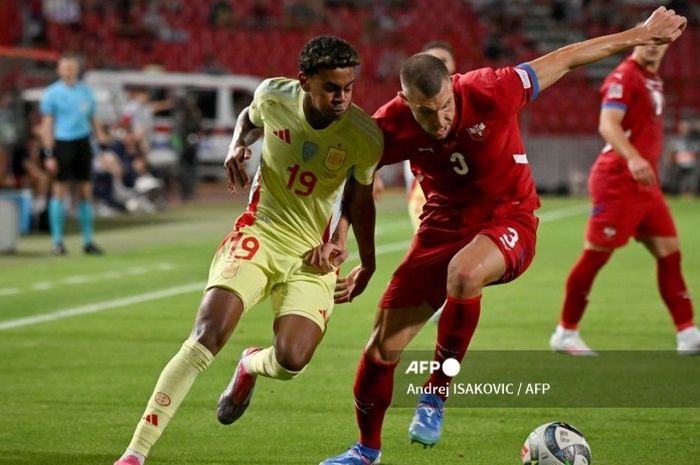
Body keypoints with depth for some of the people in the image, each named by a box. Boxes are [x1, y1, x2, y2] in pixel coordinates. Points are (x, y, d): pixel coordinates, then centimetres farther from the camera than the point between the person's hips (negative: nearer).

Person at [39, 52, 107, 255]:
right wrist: (49, 154, -10)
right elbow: (46, 125, -5)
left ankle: (88, 241, 12)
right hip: (62, 144, -5)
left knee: (86, 191, 6)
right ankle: (57, 241, 4)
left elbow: (92, 119, 17)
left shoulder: (85, 91, 10)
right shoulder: (52, 93, -3)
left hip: (83, 143, 5)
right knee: (60, 190, -2)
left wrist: (101, 137, 7)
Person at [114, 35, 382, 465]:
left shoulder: (366, 137, -15)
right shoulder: (274, 96, -11)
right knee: (206, 338, -20)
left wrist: (368, 263, 13)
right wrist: (237, 147, -4)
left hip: (314, 255, 0)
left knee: (291, 361, -20)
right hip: (260, 234, 0)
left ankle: (251, 365, 23)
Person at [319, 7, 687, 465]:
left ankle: (436, 396, -15)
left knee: (463, 274, -39)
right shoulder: (393, 125, -18)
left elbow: (564, 59, -12)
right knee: (383, 346, -2)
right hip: (444, 225, 3)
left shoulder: (489, 93, -25)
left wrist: (641, 34, -3)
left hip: (509, 220, -3)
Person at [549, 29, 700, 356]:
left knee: (669, 252, 5)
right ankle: (565, 334, 6)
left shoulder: (653, 80, 15)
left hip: (645, 184, 9)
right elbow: (607, 125, -26)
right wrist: (632, 159, -40)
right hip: (618, 181, -9)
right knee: (596, 254, -4)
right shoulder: (624, 77, -12)